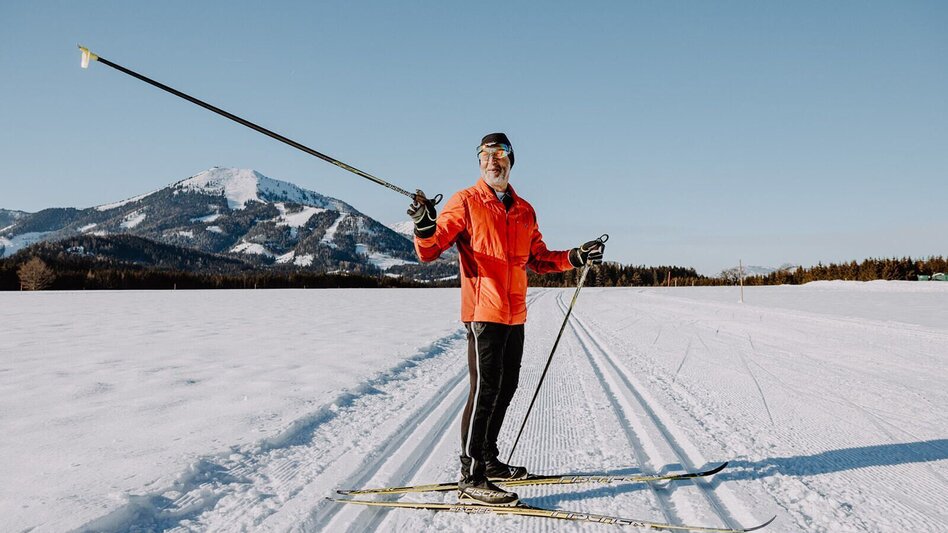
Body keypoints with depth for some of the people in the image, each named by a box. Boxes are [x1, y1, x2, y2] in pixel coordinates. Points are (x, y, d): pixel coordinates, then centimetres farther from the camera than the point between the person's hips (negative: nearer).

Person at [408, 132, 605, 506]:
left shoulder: (524, 210, 16)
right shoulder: (466, 202, -1)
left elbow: (537, 260, 22)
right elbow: (430, 252, -8)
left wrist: (574, 258, 10)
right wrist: (426, 228, -29)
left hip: (515, 314, 7)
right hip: (483, 311, -7)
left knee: (506, 388, 14)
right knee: (485, 390, -10)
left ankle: (488, 461, 29)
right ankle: (471, 479, -3)